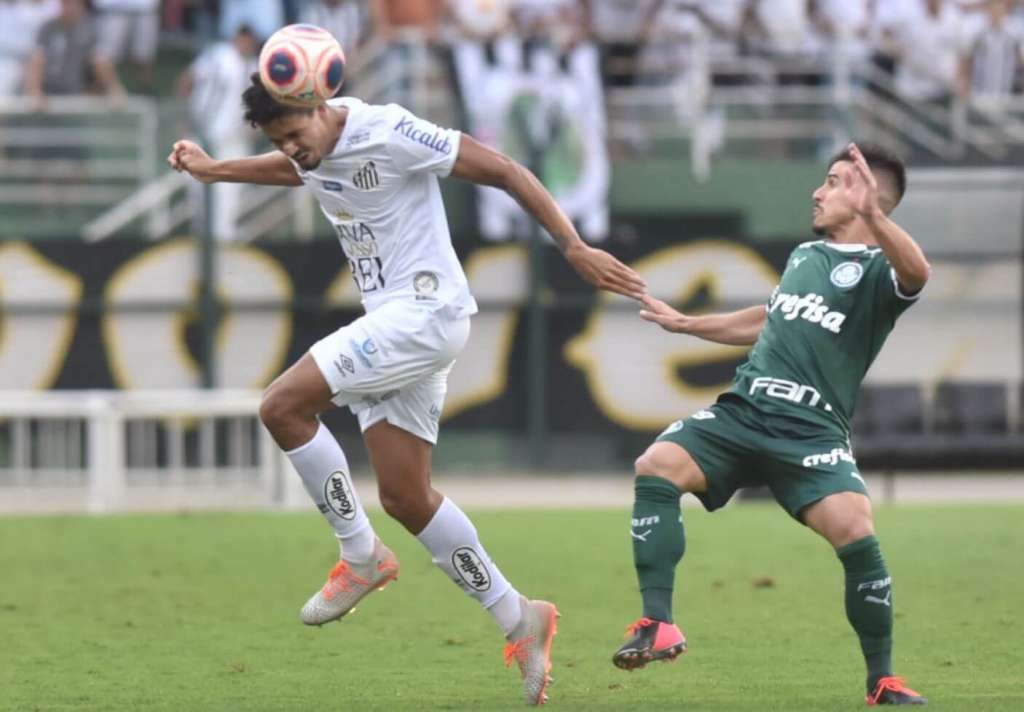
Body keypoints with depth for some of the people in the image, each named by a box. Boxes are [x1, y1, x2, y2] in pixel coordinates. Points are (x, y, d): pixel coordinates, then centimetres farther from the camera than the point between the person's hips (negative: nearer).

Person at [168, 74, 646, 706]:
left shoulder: (388, 133, -17)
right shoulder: (312, 151, 8)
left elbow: (504, 171, -14)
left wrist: (575, 248, -17)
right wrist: (213, 170, 43)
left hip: (427, 311, -9)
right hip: (391, 324, 9)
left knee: (283, 407, -17)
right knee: (405, 497, 4)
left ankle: (362, 557, -4)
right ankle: (518, 619, 13)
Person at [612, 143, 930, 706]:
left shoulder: (875, 268, -1)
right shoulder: (804, 256, 21)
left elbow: (915, 273, -27)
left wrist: (871, 216, -42)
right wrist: (686, 324, 44)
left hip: (811, 430, -6)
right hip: (742, 411, 6)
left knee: (855, 532, -26)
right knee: (655, 467, -20)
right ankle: (658, 626, -21)